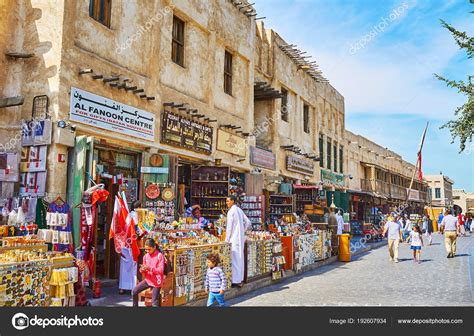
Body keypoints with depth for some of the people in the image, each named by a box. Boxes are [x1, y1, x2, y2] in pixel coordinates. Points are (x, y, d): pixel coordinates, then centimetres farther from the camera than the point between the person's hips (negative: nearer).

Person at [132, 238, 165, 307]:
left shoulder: (160, 256, -13)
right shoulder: (146, 256, 2)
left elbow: (161, 270, -18)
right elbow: (144, 272, 9)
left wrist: (150, 268, -29)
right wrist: (142, 270, -15)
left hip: (156, 282, -5)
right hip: (147, 280, 5)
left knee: (154, 303, -5)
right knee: (134, 291, -8)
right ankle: (135, 305, 9)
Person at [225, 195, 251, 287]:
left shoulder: (231, 211, -12)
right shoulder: (239, 210, 13)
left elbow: (229, 227, -14)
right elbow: (248, 223, 16)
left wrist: (227, 240, -9)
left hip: (234, 238, -8)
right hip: (241, 238, 8)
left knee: (235, 259, -5)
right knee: (240, 258, 12)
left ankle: (236, 281, -3)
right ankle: (240, 279, 18)